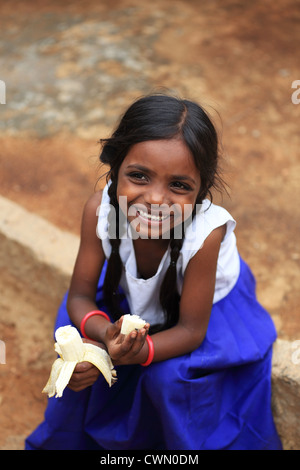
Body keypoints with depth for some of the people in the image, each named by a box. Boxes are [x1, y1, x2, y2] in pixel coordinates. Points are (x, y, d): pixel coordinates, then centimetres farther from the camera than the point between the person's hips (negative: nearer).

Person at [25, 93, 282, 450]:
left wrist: (129, 354, -41)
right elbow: (80, 296, -20)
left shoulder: (206, 234, -38)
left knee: (171, 374, -24)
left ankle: (190, 444, 9)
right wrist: (106, 333, -43)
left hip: (206, 310, -3)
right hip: (130, 299, 3)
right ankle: (72, 439, 18)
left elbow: (191, 330, -27)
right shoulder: (99, 209, -30)